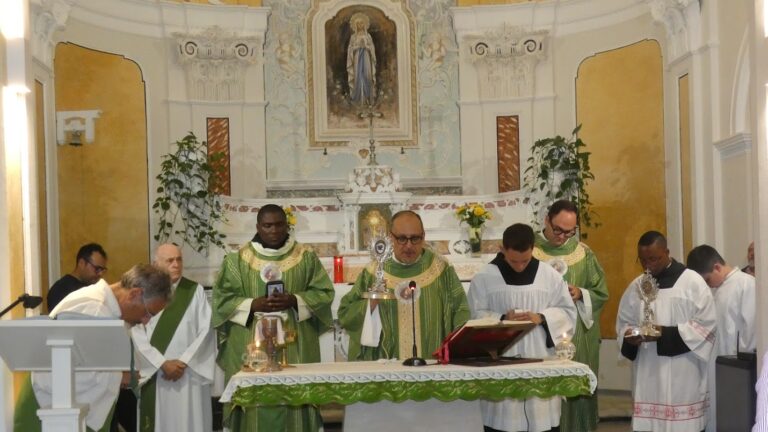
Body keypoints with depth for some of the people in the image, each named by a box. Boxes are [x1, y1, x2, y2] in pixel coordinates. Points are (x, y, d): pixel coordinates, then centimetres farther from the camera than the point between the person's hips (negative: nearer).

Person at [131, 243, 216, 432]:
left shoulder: (195, 291, 6)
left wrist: (184, 362, -8)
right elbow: (138, 335, -3)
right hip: (154, 373, 0)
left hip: (189, 374, 0)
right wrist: (163, 363, -11)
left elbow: (206, 331, 0)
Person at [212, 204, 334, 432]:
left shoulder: (306, 257, 6)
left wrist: (295, 301, -13)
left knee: (293, 399, -1)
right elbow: (222, 297, 1)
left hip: (295, 346, 1)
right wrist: (253, 304, -14)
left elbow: (324, 293, 3)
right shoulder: (238, 259, 4)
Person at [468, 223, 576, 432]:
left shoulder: (550, 275, 4)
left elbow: (568, 312, 6)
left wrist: (541, 318, -12)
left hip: (540, 364, 1)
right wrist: (502, 319, -18)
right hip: (500, 364, -1)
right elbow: (476, 317, -1)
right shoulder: (484, 278, -1)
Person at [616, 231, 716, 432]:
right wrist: (629, 335, -8)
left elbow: (706, 324, -7)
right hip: (648, 375, 4)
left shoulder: (692, 281, -3)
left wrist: (665, 334, -16)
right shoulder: (636, 286, 11)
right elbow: (623, 322, 16)